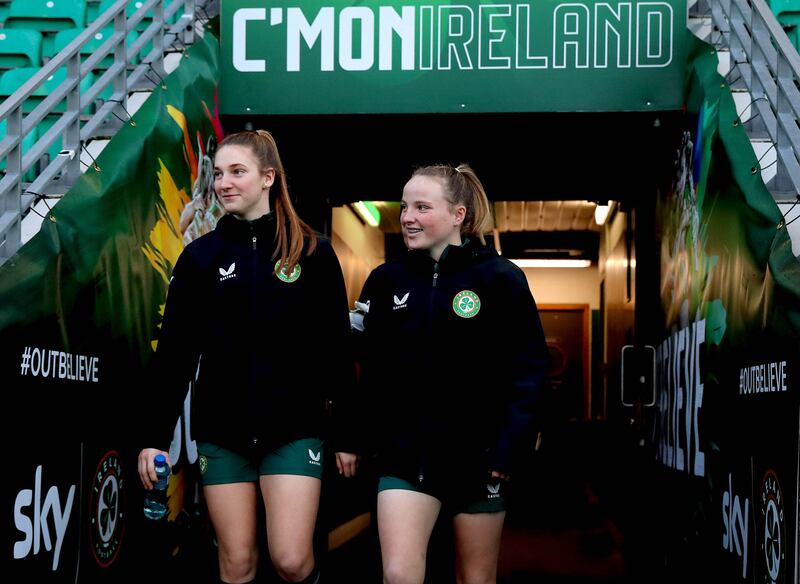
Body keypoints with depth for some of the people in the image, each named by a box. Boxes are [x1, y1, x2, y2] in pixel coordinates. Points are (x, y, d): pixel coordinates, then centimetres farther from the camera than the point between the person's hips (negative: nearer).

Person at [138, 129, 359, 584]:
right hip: (221, 431, 2)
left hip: (294, 427, -2)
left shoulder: (313, 252, 0)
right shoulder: (201, 255, 3)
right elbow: (175, 351, 3)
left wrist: (347, 434, 1)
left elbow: (337, 349, 2)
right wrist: (156, 435, -1)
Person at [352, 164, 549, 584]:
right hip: (404, 453, 2)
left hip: (476, 454, -2)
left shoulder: (500, 279, -6)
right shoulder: (386, 279, 5)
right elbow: (368, 369, 7)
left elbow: (528, 370, -7)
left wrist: (508, 449, -14)